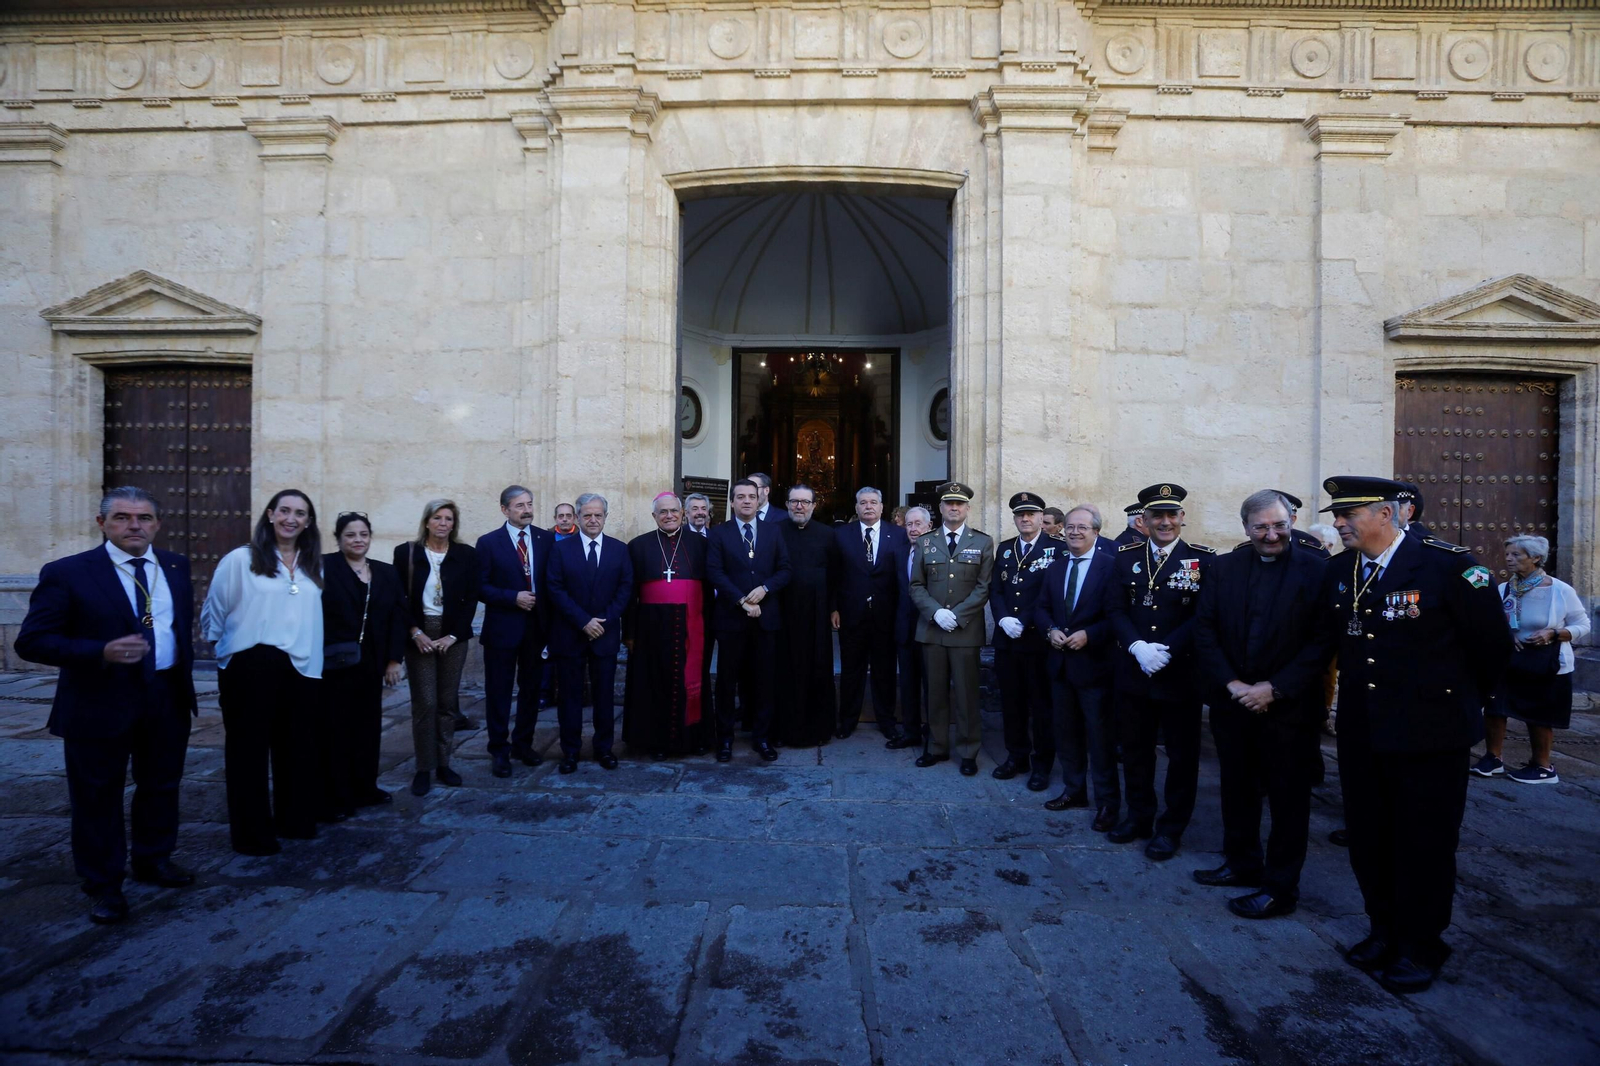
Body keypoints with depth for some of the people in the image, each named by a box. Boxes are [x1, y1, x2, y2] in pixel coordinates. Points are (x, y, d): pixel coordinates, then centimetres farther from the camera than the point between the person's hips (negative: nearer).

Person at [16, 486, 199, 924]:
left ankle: (154, 860, 37)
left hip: (168, 697, 4)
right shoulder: (66, 573, -11)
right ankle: (103, 885, 26)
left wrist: (184, 669, 10)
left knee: (161, 786, 17)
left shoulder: (175, 566, 4)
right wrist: (101, 652, -27)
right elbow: (32, 641, -13)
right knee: (98, 797, 8)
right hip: (100, 703, -4)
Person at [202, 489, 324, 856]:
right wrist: (225, 646, 6)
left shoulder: (313, 567, 10)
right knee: (249, 750, 7)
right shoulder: (240, 560, -4)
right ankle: (251, 832, 21)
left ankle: (294, 821, 29)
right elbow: (212, 614, 1)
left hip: (301, 671, 4)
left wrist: (315, 663, 8)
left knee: (296, 750, 13)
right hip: (250, 670, -4)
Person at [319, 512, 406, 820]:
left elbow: (397, 617, 7)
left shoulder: (387, 573, 8)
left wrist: (393, 660, 2)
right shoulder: (323, 567, -6)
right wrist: (319, 656, -15)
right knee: (334, 730, 3)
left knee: (368, 728, 13)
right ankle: (334, 799, 12)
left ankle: (365, 789, 27)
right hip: (333, 665, -5)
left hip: (370, 665, 5)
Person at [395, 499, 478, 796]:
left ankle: (443, 763, 16)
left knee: (448, 702, 6)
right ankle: (423, 768, 7)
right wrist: (415, 632, -10)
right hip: (419, 635, -1)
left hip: (453, 635, 1)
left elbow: (471, 598, -1)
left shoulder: (466, 554, 1)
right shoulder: (406, 552, 0)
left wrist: (453, 635, -8)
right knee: (424, 702, -3)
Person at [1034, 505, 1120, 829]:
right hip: (1060, 662, 6)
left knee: (1100, 736, 2)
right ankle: (1074, 790, 30)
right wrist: (1050, 630, -6)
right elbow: (1041, 607, 12)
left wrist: (1089, 635, -22)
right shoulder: (1056, 567, 10)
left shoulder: (1111, 565, -10)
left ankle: (1107, 802, 15)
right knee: (1064, 730, 15)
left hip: (1094, 662, -6)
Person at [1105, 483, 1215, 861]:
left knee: (1181, 754, 8)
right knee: (1135, 748, 13)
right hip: (1133, 672, 3)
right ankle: (1139, 816, 30)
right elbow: (1115, 609, 0)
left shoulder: (1203, 559, -4)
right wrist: (1138, 647, -15)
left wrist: (1166, 651, -19)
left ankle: (1171, 827, 23)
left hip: (1181, 673, -3)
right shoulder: (1126, 557, 5)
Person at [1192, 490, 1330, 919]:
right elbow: (1204, 630, 1)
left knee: (1288, 799, 8)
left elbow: (1321, 641, -12)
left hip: (1288, 707, -4)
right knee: (1237, 790, 17)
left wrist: (1274, 689, -16)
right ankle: (1242, 864, 36)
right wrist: (1231, 684, -9)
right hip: (1232, 702, 4)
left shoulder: (1316, 570, -9)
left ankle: (1280, 889, 22)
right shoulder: (1223, 567, 3)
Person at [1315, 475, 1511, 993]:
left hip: (1428, 733, -5)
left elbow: (1493, 645, -4)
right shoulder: (1339, 572, 2)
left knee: (1424, 843, 7)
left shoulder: (1448, 565, -14)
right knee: (1368, 838, 14)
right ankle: (1385, 931, 32)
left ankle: (1420, 947, 25)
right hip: (1360, 732, 5)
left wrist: (1463, 702, 7)